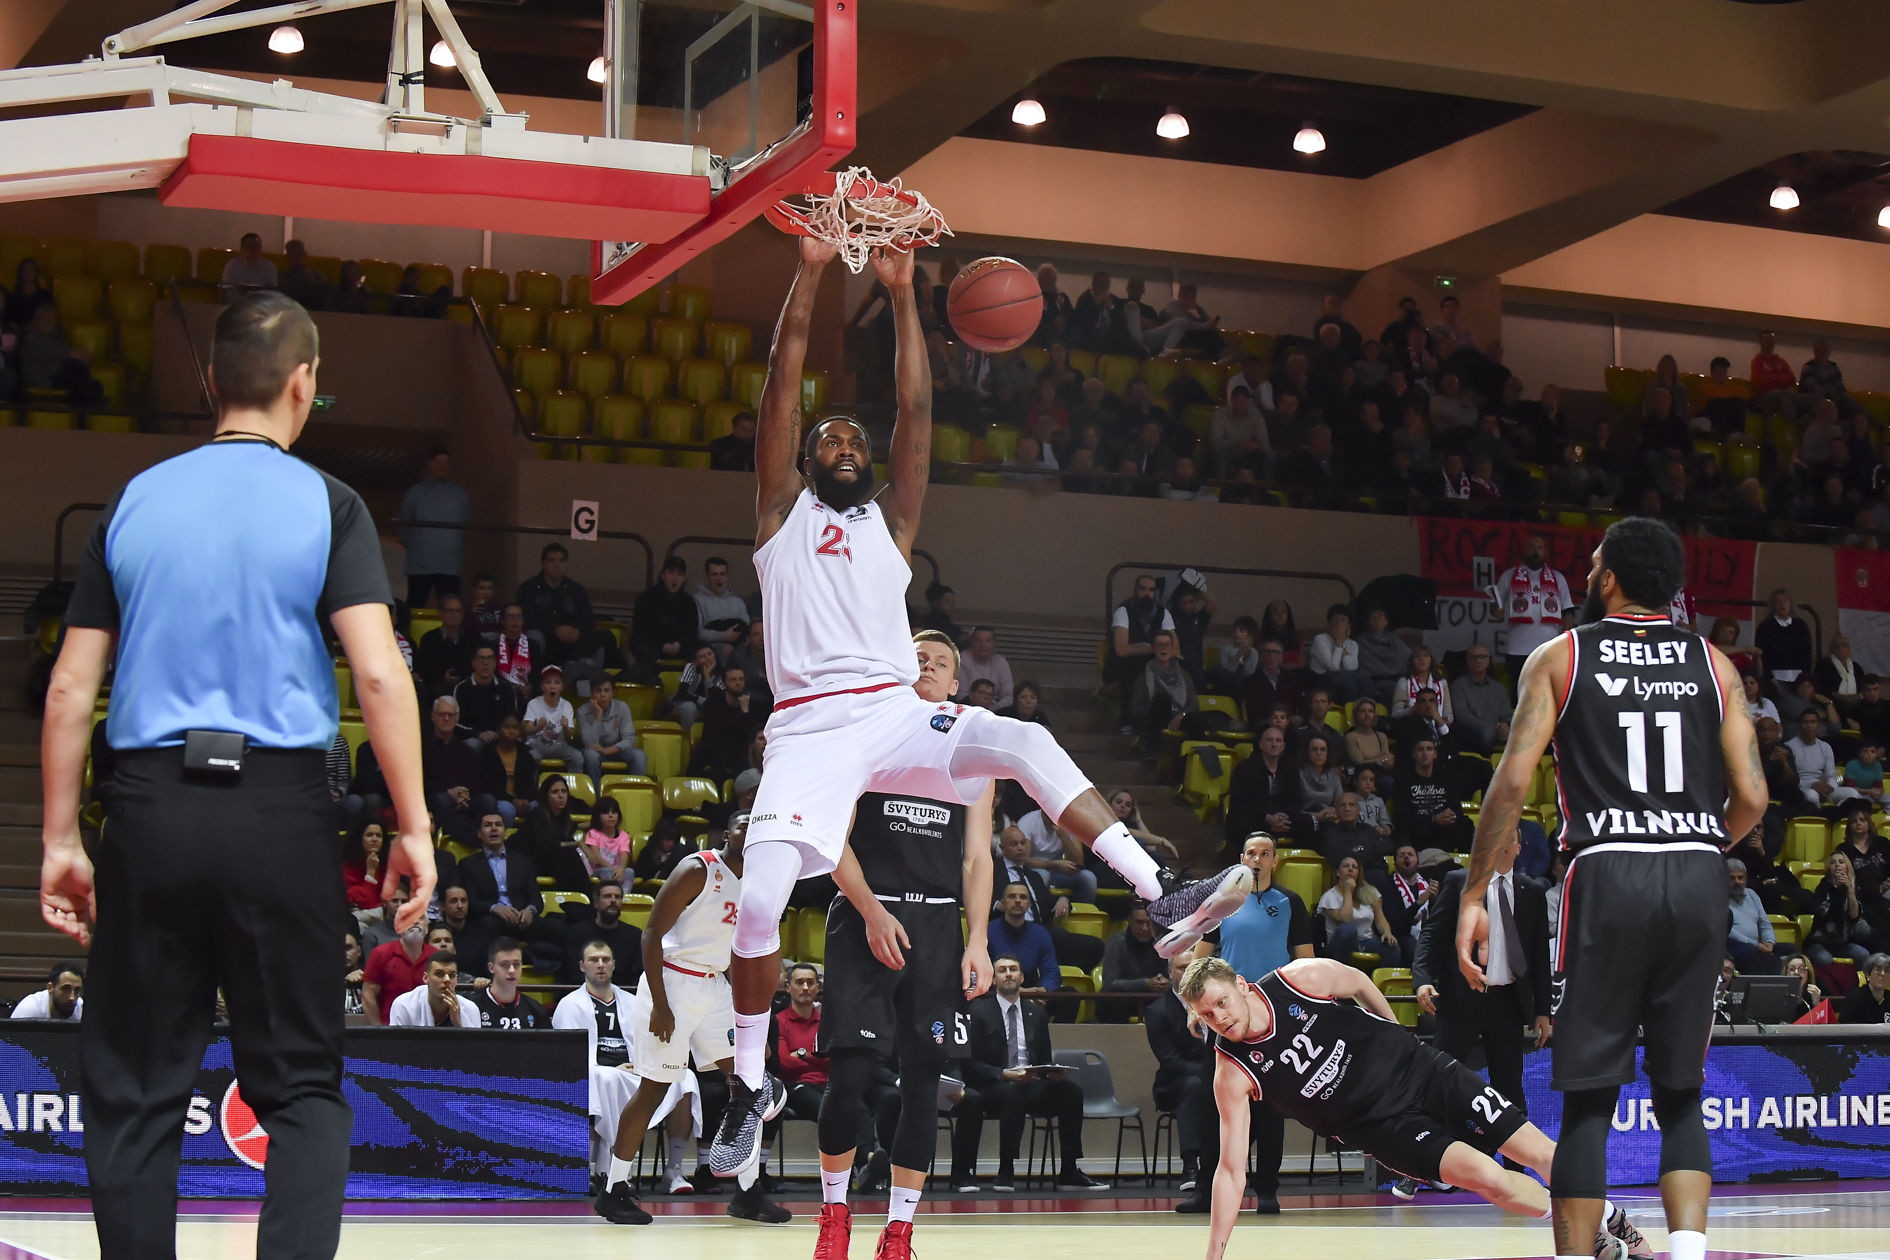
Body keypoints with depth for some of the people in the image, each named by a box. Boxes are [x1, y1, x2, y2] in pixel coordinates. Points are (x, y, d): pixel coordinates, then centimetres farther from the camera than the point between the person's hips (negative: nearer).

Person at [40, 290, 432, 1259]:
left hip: (150, 809, 2)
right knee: (301, 1086, 7)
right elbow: (379, 673, -10)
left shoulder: (133, 502, 8)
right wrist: (413, 826, -5)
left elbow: (70, 688, 7)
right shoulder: (325, 505, 0)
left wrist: (59, 840, 12)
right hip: (282, 812, -2)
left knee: (133, 1089, 10)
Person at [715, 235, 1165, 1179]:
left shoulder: (891, 521, 20)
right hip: (811, 724, -2)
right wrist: (808, 274, 0)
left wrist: (901, 294, 4)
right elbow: (782, 389, 5)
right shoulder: (783, 512, 15)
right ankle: (750, 1083, 2)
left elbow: (916, 412, 10)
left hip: (897, 711, 2)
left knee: (1028, 745, -25)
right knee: (758, 900, -17)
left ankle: (1161, 898, -29)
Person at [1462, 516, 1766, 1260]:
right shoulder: (1714, 665, 12)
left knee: (1588, 1098, 4)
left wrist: (1473, 895, 0)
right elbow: (1752, 798, 5)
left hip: (1609, 874, -2)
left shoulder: (1560, 658, 6)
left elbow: (1514, 781, -4)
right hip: (1699, 880, 2)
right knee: (1680, 1094, 12)